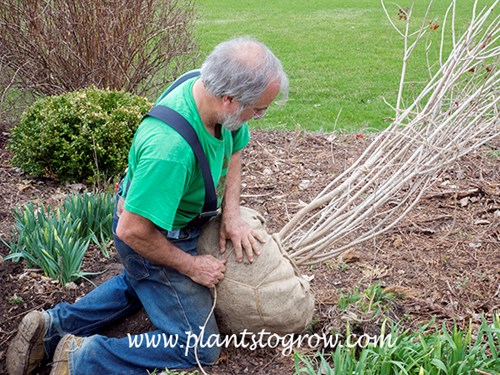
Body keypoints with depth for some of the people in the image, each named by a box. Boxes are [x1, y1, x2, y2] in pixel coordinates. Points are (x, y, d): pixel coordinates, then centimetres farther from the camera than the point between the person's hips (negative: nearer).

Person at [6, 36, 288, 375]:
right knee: (199, 348, -2)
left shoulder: (211, 90, -16)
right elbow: (132, 231, -33)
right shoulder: (170, 148, -41)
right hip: (149, 238, -9)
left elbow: (233, 151, 4)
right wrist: (190, 265, -19)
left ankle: (54, 325, 30)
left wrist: (232, 215, -7)